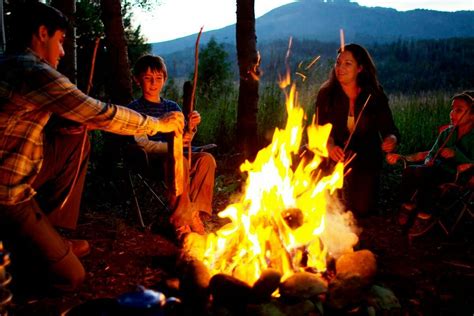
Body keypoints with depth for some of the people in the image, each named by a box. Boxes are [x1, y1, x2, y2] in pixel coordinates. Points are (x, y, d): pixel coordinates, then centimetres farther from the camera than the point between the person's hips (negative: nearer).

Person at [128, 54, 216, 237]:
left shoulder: (172, 107, 17)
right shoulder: (135, 109, 2)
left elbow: (184, 141, 12)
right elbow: (142, 144, -8)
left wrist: (190, 128, -10)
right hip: (149, 161, -5)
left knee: (206, 159, -23)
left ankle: (194, 214, -23)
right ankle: (181, 221, -28)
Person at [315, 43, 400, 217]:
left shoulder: (375, 95, -8)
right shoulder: (326, 94, -9)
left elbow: (389, 129, -6)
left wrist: (391, 139, -31)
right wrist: (330, 146, -33)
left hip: (367, 158, 1)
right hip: (336, 157, 0)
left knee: (362, 209, -5)